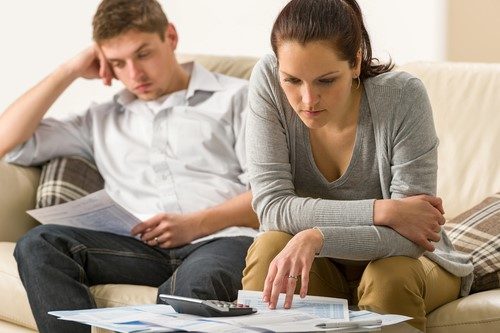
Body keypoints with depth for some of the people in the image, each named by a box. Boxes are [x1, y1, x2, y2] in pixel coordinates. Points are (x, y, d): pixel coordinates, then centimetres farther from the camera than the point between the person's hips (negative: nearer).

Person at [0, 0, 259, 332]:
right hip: (143, 247, 4)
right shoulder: (103, 119, 30)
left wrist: (195, 224, -9)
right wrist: (69, 72, 21)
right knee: (38, 245, -26)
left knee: (196, 283, -41)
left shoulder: (234, 97, 19)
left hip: (221, 238, -3)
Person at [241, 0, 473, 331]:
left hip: (398, 258, -1)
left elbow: (412, 237, -26)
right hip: (322, 265, 1)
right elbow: (271, 206, -22)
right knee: (269, 248, -28)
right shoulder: (268, 81, -18)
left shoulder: (403, 96, -24)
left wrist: (317, 237, -43)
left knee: (389, 278, -32)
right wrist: (380, 211, -30)